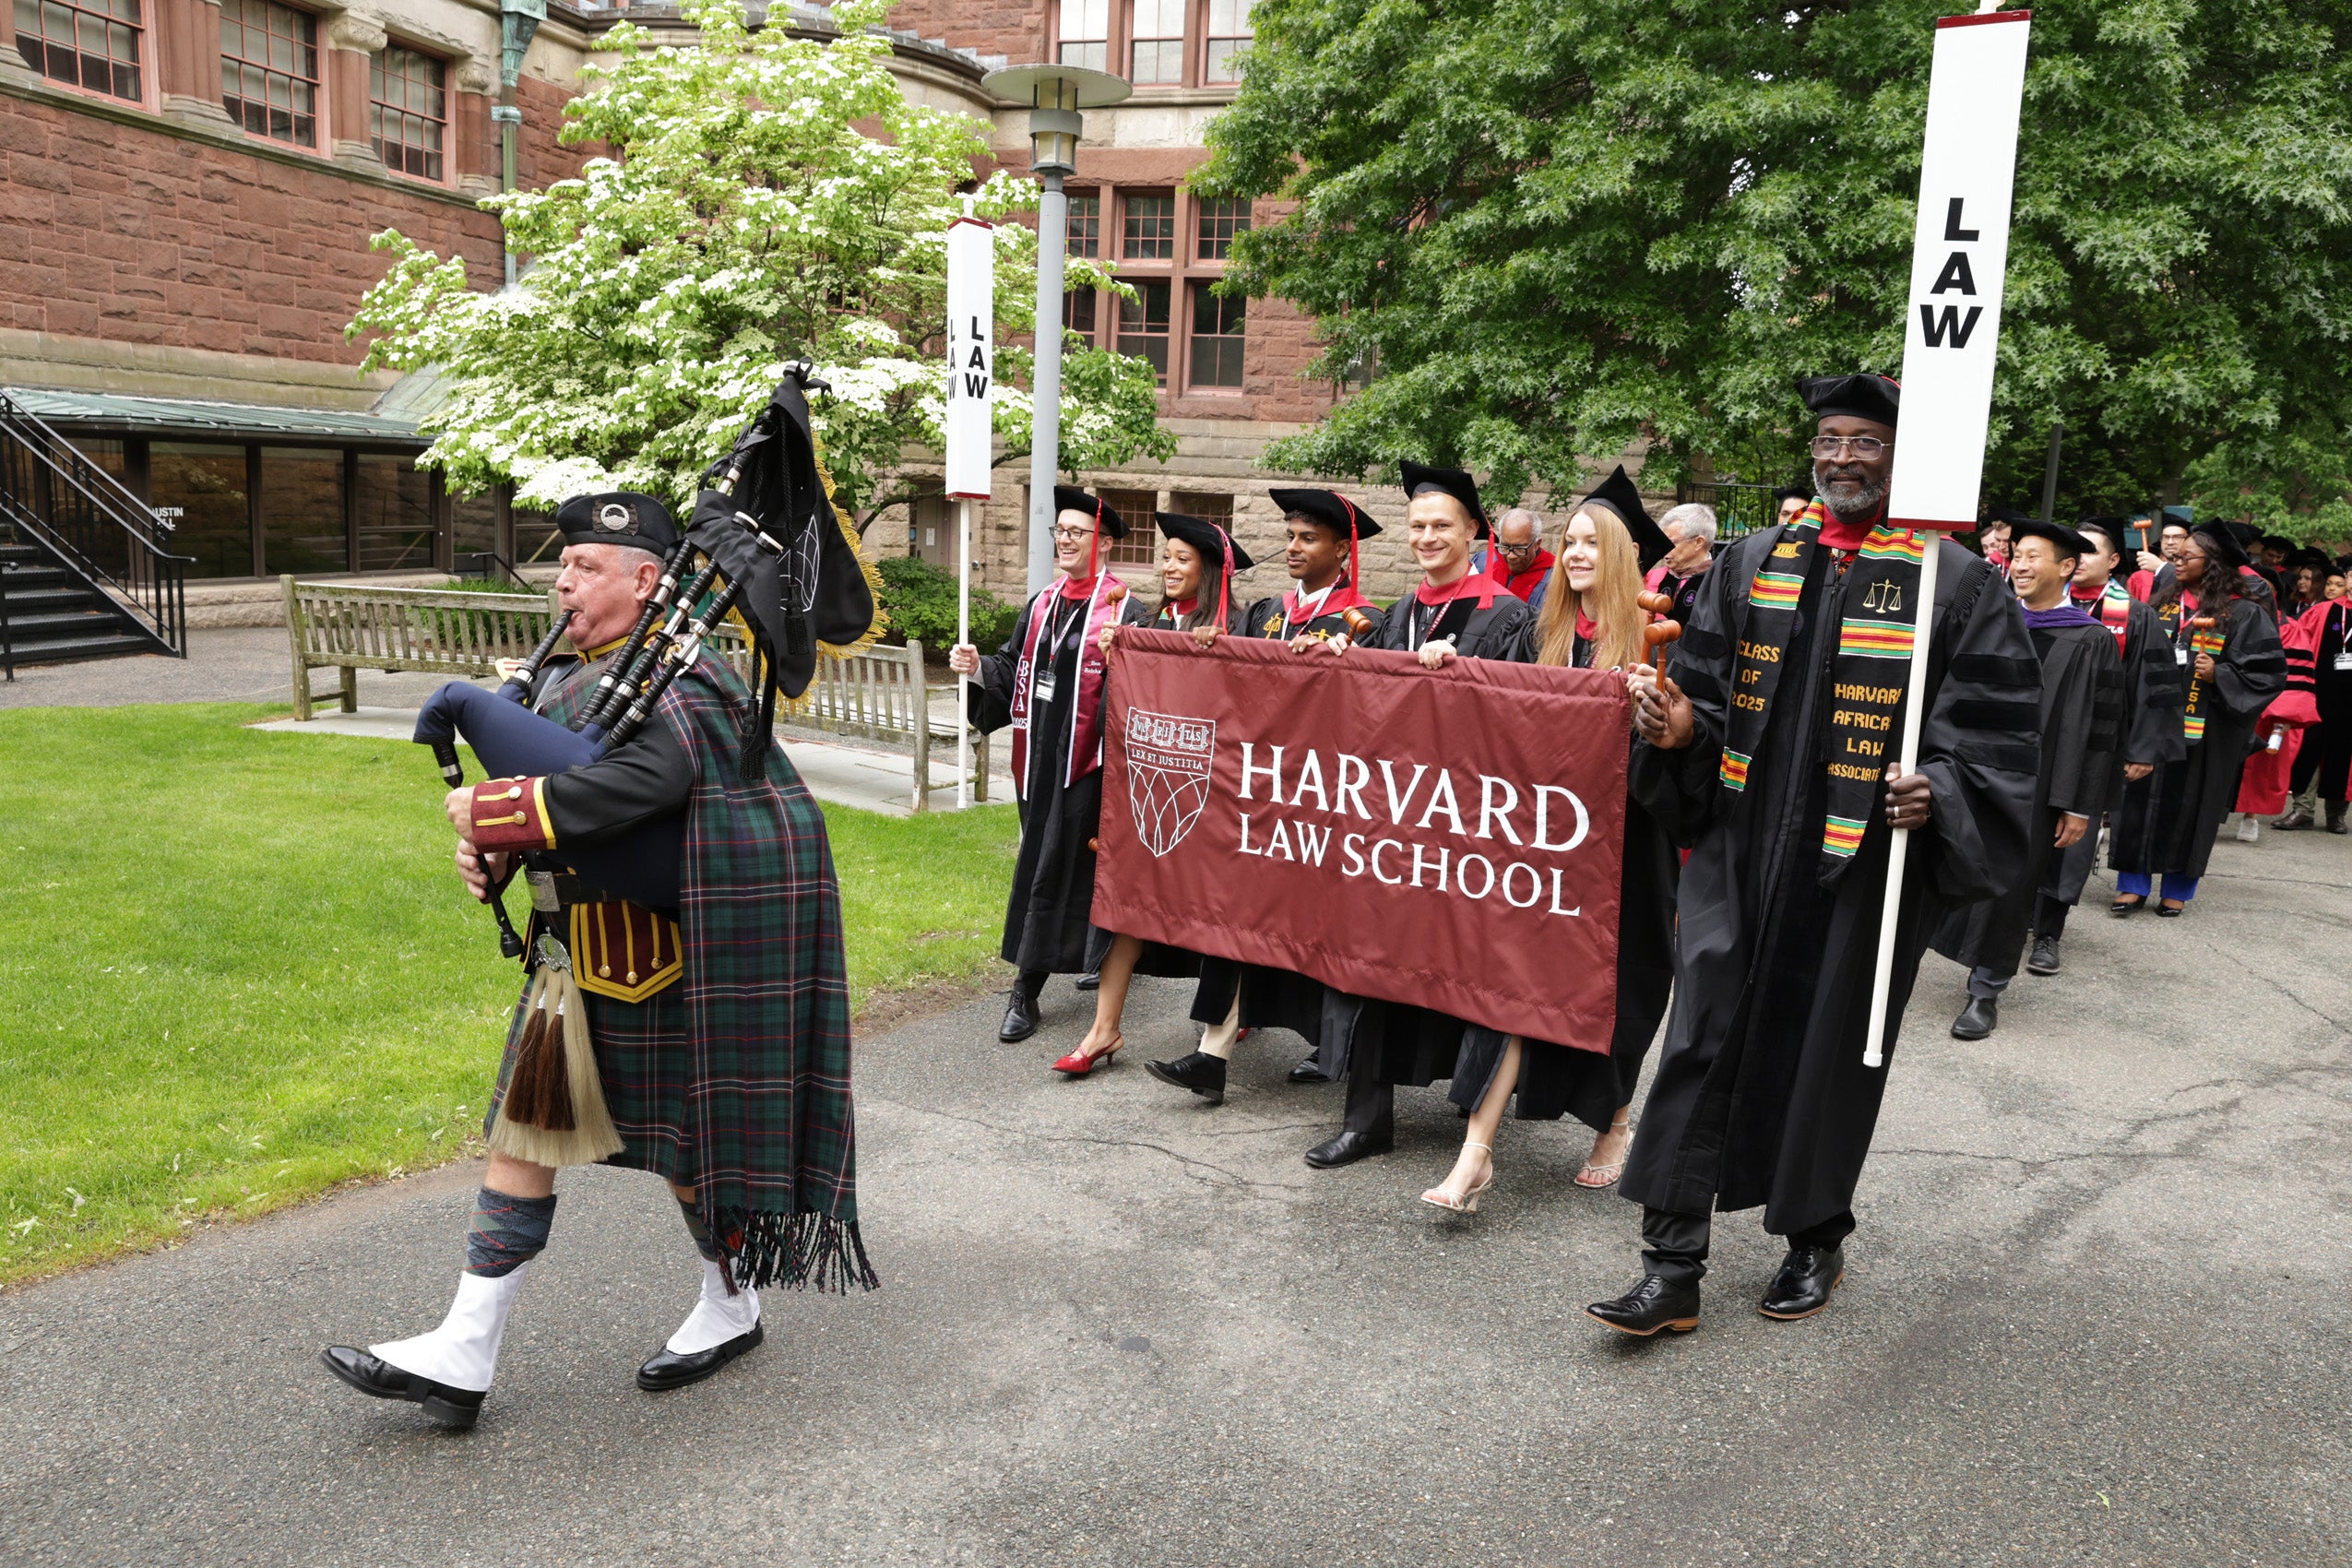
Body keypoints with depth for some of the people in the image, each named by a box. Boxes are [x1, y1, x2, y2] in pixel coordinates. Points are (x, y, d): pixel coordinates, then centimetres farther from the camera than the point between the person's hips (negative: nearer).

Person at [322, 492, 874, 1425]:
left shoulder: (665, 678, -19)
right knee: (525, 1127, 10)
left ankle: (733, 1311, 31)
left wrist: (498, 813, -31)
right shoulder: (569, 671, 10)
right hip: (580, 954, 9)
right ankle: (463, 1357, 17)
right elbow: (526, 767, 15)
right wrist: (491, 849, -8)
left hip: (661, 955, -9)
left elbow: (652, 779, -39)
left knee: (689, 1128, 7)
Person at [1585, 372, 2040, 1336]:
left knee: (1830, 1052, 10)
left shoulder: (1956, 582, -1)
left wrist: (1939, 789, -22)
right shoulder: (1754, 563, 8)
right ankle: (1672, 1264, 4)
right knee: (1703, 1044, -3)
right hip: (1742, 848, 2)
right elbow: (1708, 686, 12)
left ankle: (1817, 1239, 32)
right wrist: (1680, 724, -11)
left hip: (1866, 860, -2)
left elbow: (1999, 728, -4)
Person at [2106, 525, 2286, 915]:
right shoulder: (2164, 603, 9)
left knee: (2188, 803, 4)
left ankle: (2178, 888, 17)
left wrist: (2219, 676, -18)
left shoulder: (2244, 614, -4)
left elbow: (2269, 672, -6)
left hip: (2202, 730, -4)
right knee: (2141, 799, 2)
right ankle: (2133, 884, 10)